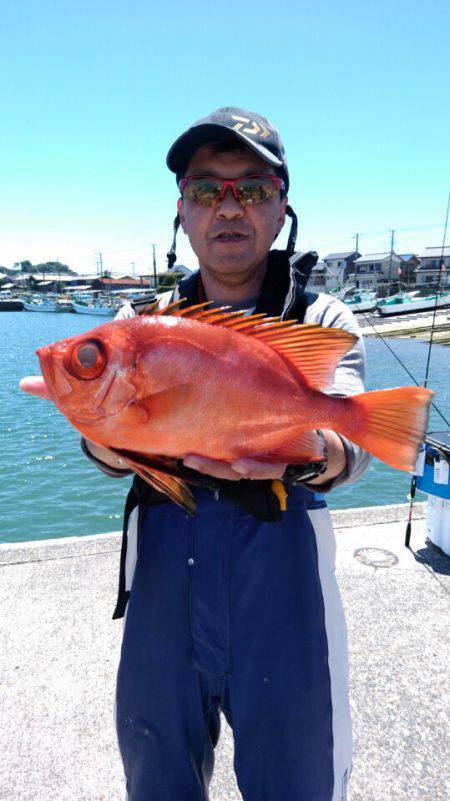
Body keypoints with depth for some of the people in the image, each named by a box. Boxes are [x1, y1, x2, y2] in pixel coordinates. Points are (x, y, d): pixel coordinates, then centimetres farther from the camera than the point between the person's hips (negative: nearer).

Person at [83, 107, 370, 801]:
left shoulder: (324, 321, -1)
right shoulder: (141, 323, 6)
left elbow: (351, 444, -18)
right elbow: (109, 447, -7)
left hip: (282, 572, -2)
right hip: (161, 572, 3)